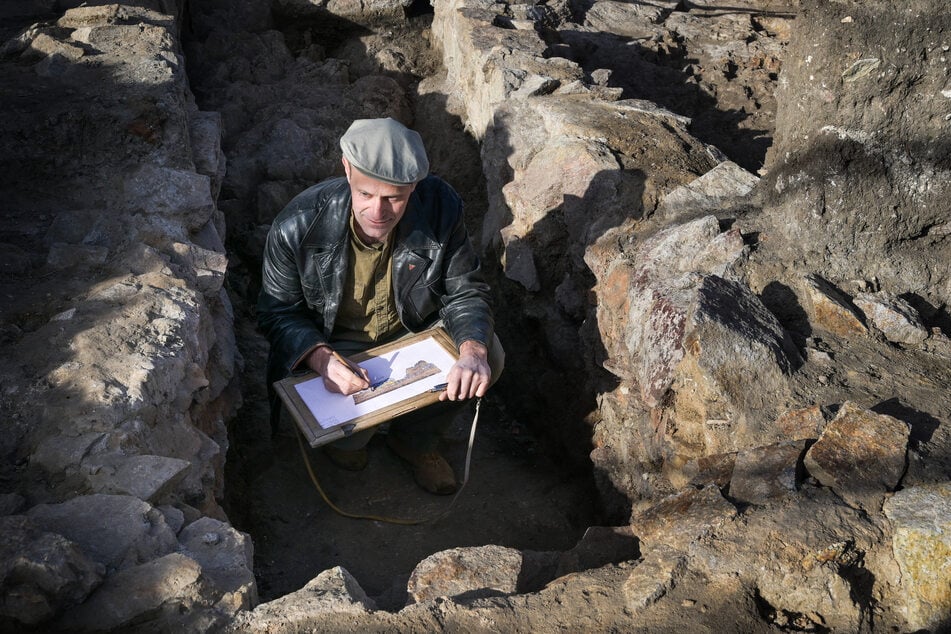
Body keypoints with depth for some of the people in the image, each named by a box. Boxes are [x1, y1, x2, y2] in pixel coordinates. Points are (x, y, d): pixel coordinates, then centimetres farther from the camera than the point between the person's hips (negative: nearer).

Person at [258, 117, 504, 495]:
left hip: (414, 329, 3)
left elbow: (466, 291, -11)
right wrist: (322, 358, -34)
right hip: (334, 343, -2)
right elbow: (279, 312, -14)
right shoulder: (298, 226, -27)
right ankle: (346, 435, 17)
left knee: (489, 356, -19)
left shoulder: (440, 207, -22)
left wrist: (473, 350, -33)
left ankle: (415, 440, 9)